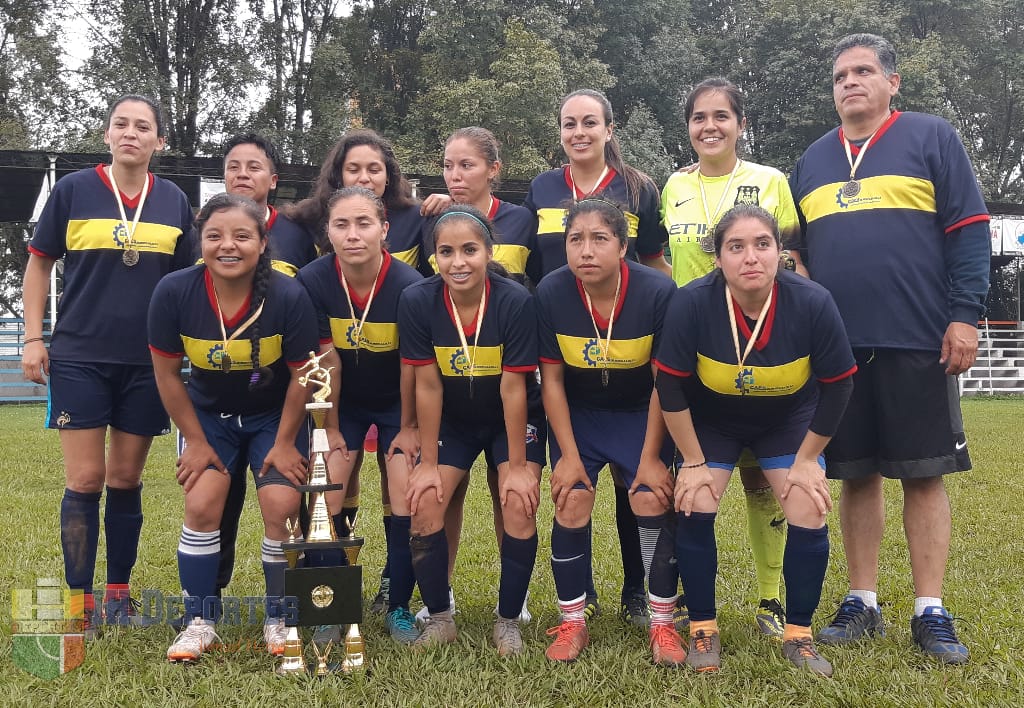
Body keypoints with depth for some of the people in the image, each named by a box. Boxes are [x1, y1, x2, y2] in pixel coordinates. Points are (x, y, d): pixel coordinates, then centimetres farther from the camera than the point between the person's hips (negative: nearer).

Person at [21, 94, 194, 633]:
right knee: (85, 479, -2)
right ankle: (79, 598, 10)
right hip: (78, 358, -2)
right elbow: (38, 265, 6)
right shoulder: (73, 190, 1)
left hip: (147, 362, 2)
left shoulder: (174, 202, 6)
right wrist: (33, 339, -2)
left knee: (126, 480, 9)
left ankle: (119, 592, 21)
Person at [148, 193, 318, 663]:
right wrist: (196, 442, -5)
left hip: (274, 416, -1)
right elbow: (167, 374, -9)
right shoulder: (173, 293, -22)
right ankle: (200, 621, 6)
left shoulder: (288, 296, -26)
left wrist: (285, 443, -8)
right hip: (209, 413, 1)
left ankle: (279, 619, 8)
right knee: (201, 504, -12)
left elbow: (302, 376, -13)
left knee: (282, 506, -14)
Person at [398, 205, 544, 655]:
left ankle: (508, 621, 4)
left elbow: (513, 388, -21)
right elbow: (428, 386, -15)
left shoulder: (515, 302, -26)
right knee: (424, 503, -11)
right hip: (452, 421, 2)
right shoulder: (417, 302, -21)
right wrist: (428, 463, -10)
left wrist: (517, 465, -15)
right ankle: (439, 618, 9)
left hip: (513, 420, -2)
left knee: (519, 505, -17)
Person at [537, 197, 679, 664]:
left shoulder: (658, 291, -25)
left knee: (652, 502, -10)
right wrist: (568, 454, -10)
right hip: (577, 413, 1)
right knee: (572, 504, -8)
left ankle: (663, 623, 7)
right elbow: (552, 379, -10)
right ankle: (572, 623, 10)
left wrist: (650, 457, -12)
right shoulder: (550, 293, -20)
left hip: (642, 412, -1)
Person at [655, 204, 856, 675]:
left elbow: (837, 386, -14)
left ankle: (798, 634, 11)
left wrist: (806, 460, -8)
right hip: (709, 421, 0)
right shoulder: (691, 303, -30)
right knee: (695, 508, -14)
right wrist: (693, 461, -12)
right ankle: (703, 630, 6)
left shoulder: (813, 303, -27)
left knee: (809, 516, -11)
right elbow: (670, 388, -18)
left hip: (789, 420, 1)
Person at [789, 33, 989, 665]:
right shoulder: (812, 162, 16)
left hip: (918, 343, -3)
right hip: (837, 346, 4)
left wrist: (965, 315, -9)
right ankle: (863, 604, 18)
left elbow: (969, 230, -1)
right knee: (856, 475, 7)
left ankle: (931, 612, 9)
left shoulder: (932, 138, 4)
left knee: (924, 475, 0)